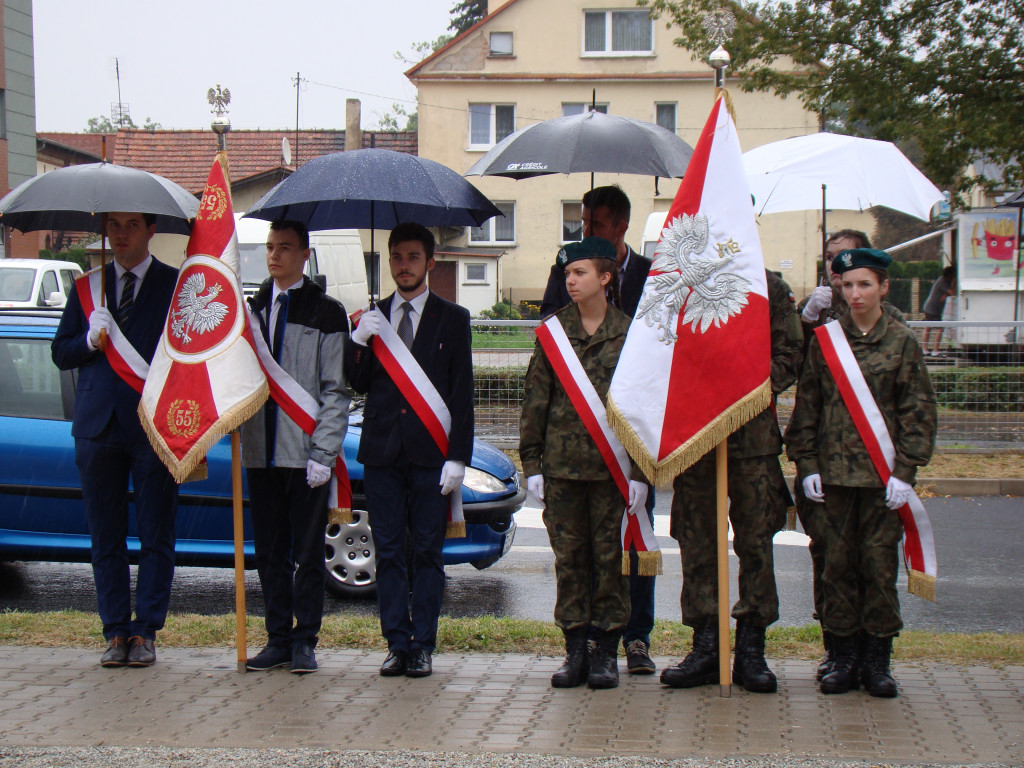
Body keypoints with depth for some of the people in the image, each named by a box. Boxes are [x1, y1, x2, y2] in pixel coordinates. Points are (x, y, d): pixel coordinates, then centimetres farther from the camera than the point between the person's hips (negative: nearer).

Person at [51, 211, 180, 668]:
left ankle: (145, 632, 9)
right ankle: (116, 633, 14)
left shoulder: (177, 286, 4)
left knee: (156, 538, 1)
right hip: (98, 426, 3)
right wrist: (90, 340, -8)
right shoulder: (88, 287, 14)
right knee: (106, 539, 6)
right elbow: (61, 354, 14)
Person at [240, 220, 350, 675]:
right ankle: (278, 639, 16)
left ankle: (305, 642, 10)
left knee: (308, 553, 2)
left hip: (306, 454, -4)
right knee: (270, 552, 8)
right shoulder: (250, 309, 12)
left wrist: (323, 453, -12)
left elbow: (335, 392, -4)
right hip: (261, 451, 4)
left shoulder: (326, 314, 0)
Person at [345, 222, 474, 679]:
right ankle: (397, 644, 9)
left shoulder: (452, 319, 6)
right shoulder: (373, 317, 13)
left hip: (431, 452, -2)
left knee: (427, 551, 0)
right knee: (388, 551, 3)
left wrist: (458, 457, -7)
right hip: (382, 450, 2)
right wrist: (359, 342, -9)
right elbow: (359, 384, 9)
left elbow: (462, 394, 1)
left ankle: (422, 646, 5)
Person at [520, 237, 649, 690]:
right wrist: (532, 464, 2)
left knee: (610, 556, 2)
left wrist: (640, 472, -3)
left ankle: (606, 652, 11)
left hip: (611, 463, -2)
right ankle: (575, 649, 13)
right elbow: (535, 399, 8)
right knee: (569, 556, 5)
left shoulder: (629, 334, 2)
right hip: (562, 462, 2)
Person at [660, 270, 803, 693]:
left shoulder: (771, 288, 6)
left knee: (756, 539, 1)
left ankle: (751, 650, 10)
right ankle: (705, 646, 13)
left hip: (754, 431, -1)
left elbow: (789, 357, 3)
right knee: (696, 539, 4)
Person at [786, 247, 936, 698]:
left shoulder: (902, 342, 1)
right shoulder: (824, 339, 6)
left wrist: (904, 470, -7)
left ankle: (877, 659, 10)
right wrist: (806, 464, 1)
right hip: (834, 471, 2)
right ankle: (843, 655, 14)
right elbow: (807, 405, 8)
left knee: (879, 560, 1)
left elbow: (918, 411, 1)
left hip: (882, 472, -2)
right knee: (838, 561, 5)